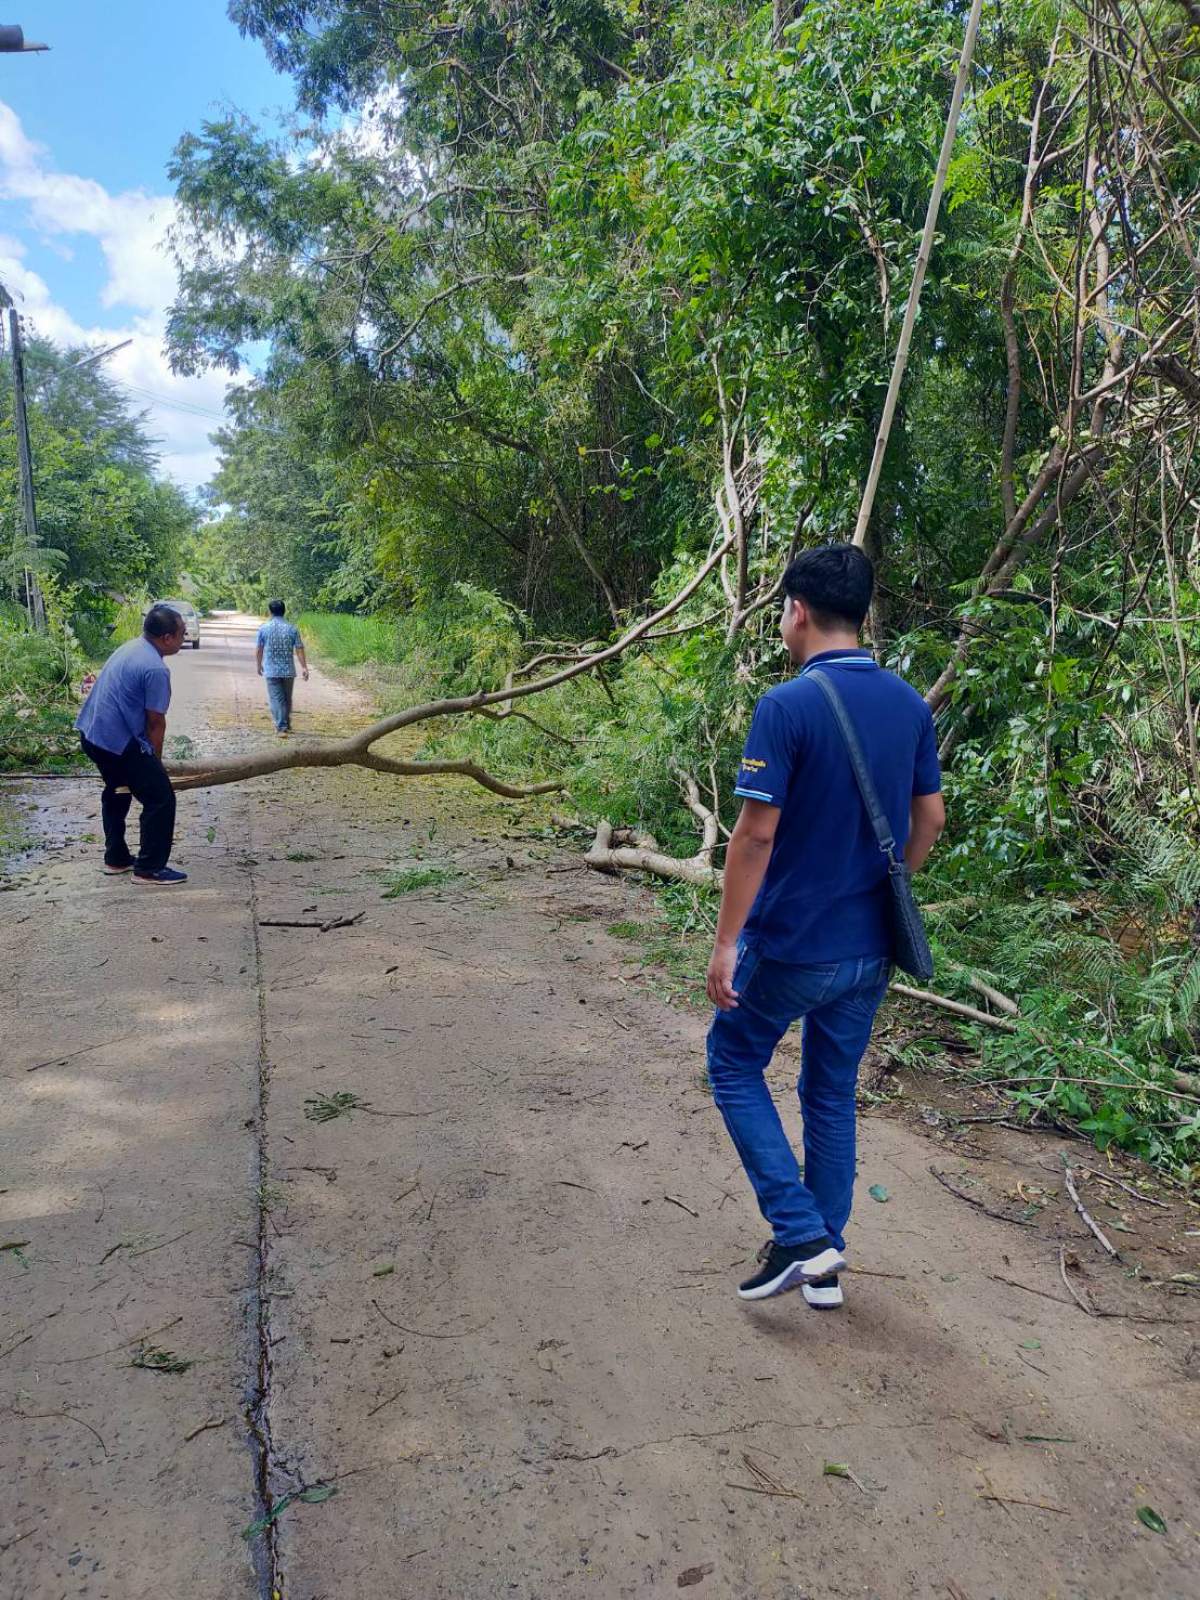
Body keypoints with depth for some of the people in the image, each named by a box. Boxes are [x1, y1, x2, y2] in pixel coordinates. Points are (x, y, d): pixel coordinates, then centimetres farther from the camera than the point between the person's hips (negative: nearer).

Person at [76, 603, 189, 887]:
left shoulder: (130, 648, 11)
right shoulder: (155, 669, -19)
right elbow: (155, 722, -14)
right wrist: (155, 761, 2)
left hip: (91, 733, 10)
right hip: (118, 741, -10)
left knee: (117, 792, 27)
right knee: (161, 798, -3)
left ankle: (116, 859, 36)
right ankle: (149, 869, 2)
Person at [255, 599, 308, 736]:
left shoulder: (264, 628, -2)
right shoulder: (292, 629, -1)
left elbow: (258, 649, 3)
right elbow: (299, 649, -3)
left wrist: (259, 665, 18)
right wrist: (304, 667, 2)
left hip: (271, 671, -2)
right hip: (288, 670, 2)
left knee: (276, 699, -2)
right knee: (287, 699, 16)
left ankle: (281, 728, -11)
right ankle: (286, 725, 29)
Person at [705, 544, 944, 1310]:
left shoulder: (787, 707, -19)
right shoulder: (910, 705, 1)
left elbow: (756, 832, -20)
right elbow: (930, 819, 8)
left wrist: (726, 941, -13)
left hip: (791, 944, -6)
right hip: (870, 947, 6)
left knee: (735, 1064, 17)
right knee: (833, 1091, 19)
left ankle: (800, 1234, 9)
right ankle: (824, 1263, 29)